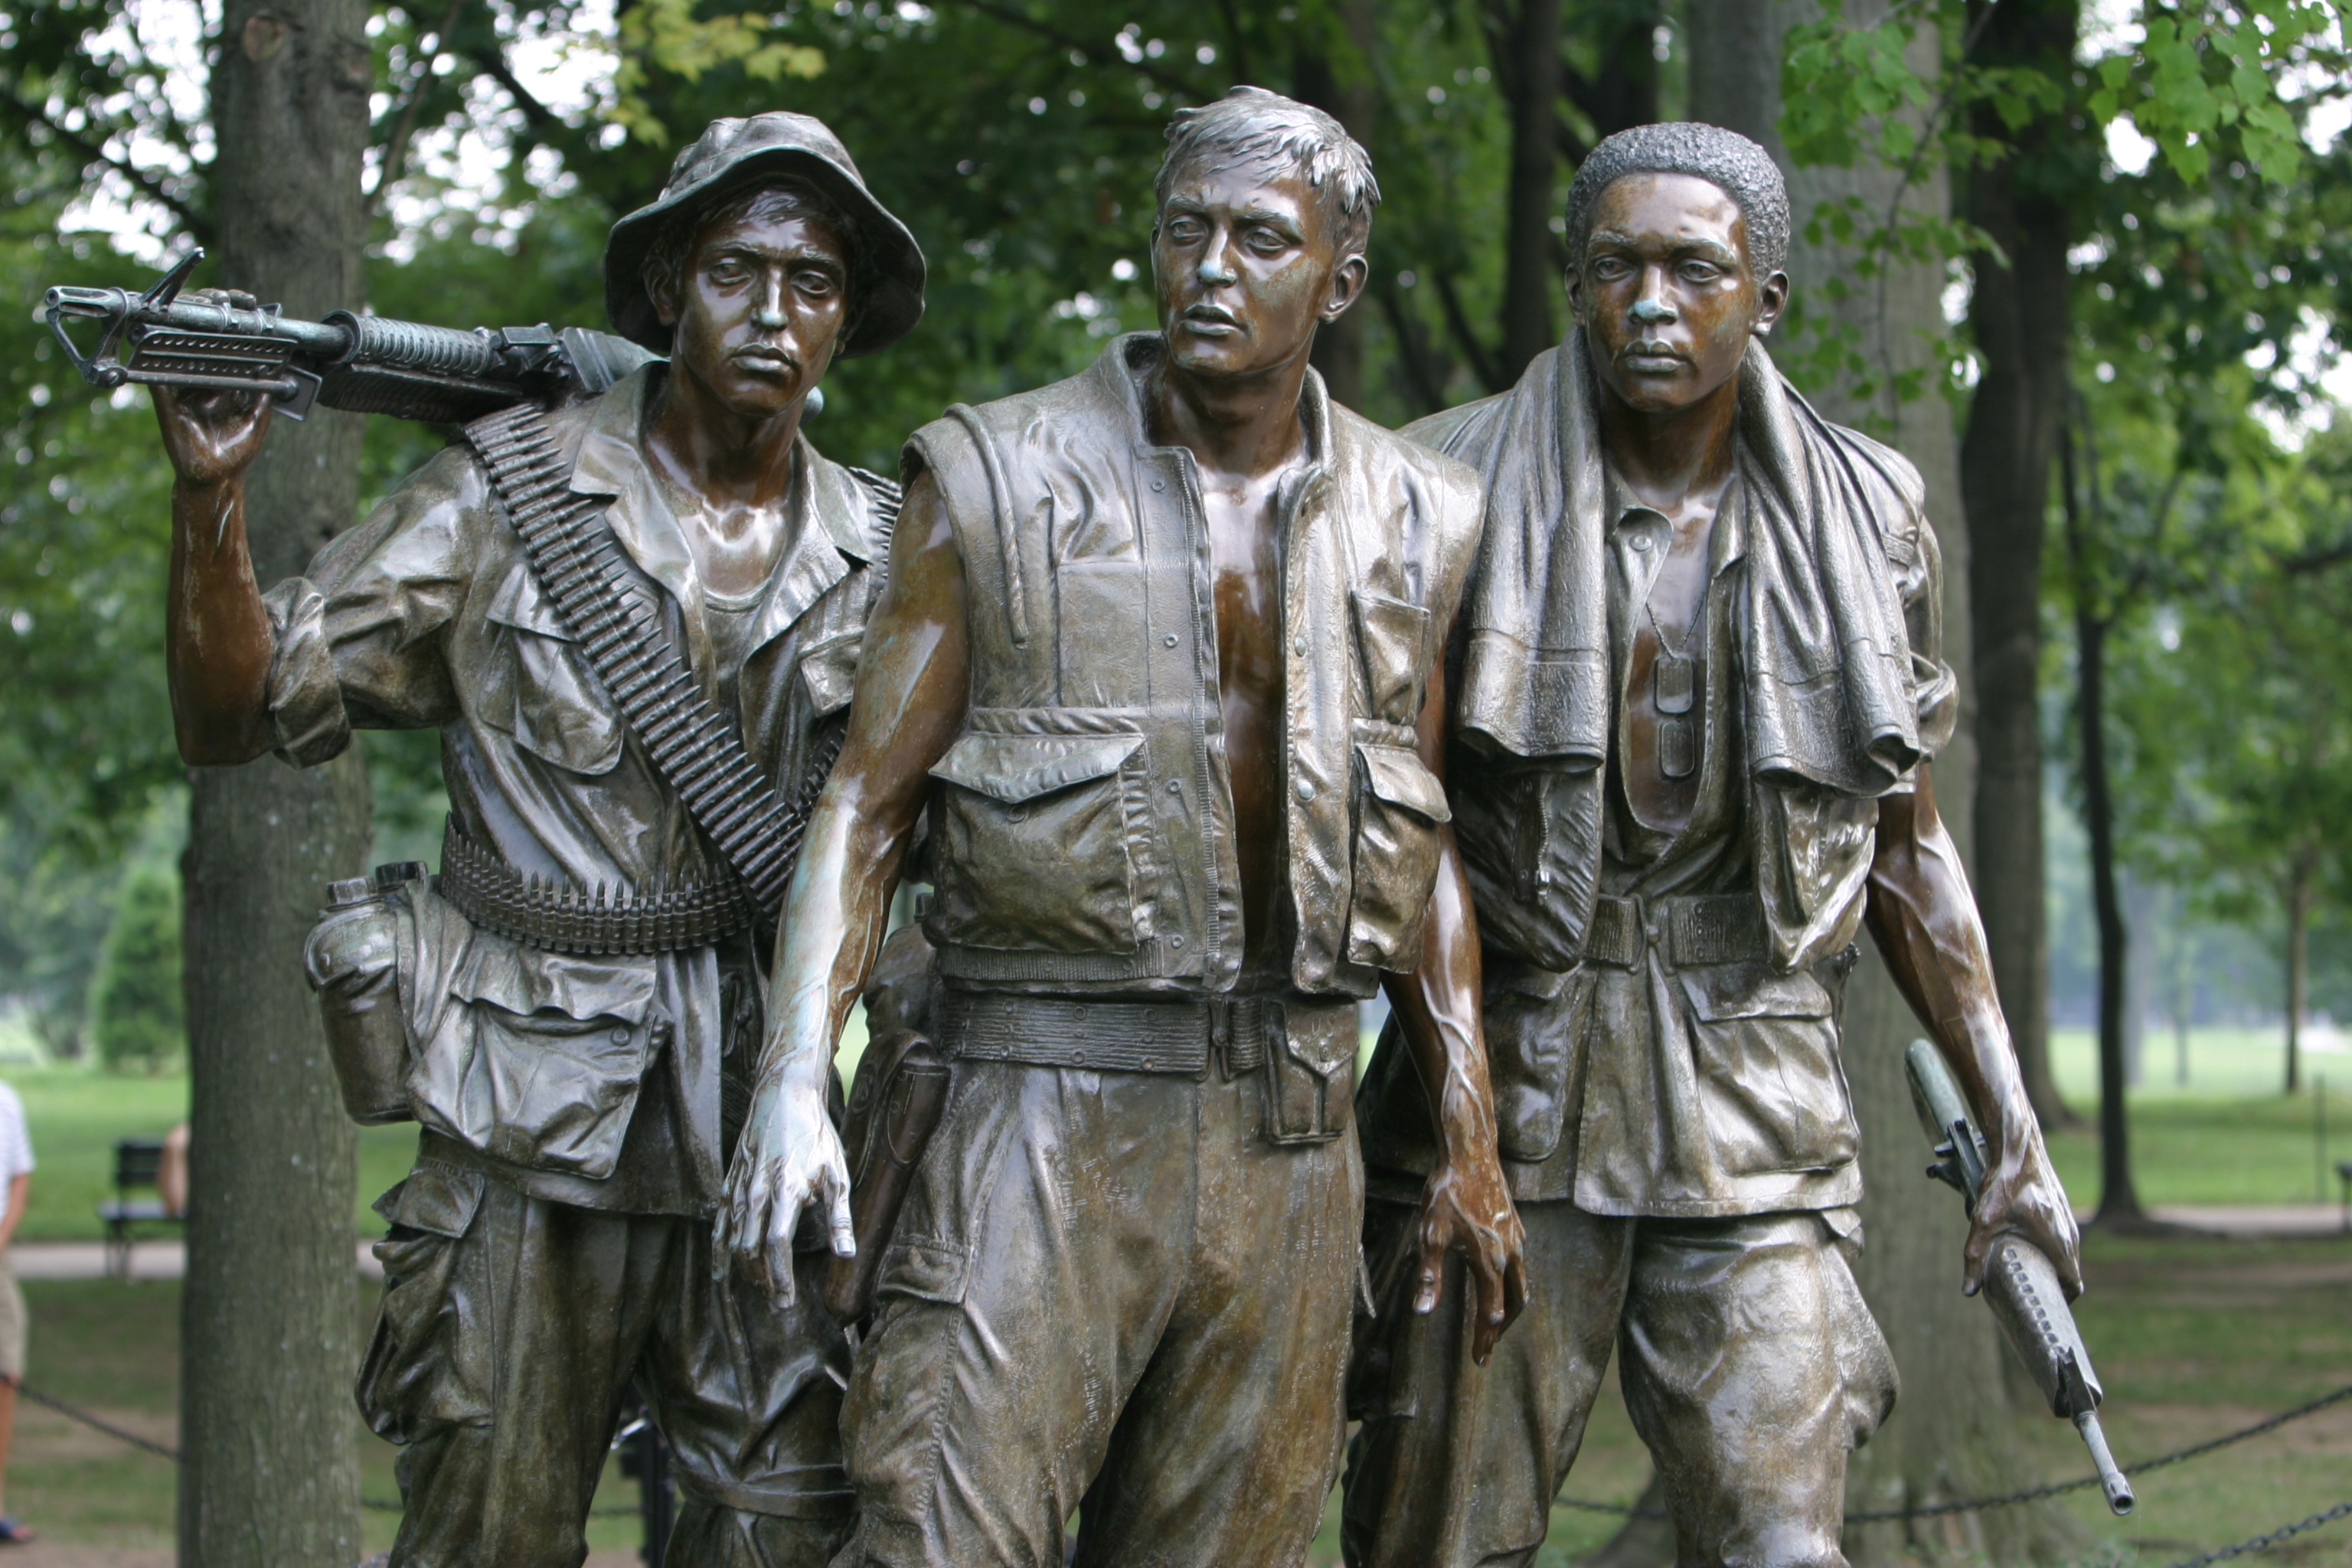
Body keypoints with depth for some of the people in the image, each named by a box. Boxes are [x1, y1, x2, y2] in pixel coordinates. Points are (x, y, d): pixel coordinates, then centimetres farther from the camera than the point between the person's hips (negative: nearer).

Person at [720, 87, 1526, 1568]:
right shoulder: (994, 484, -1)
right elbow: (868, 799, -2)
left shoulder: (1415, 523, 9)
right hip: (1048, 1105, -3)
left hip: (1293, 1126, 4)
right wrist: (795, 1080, -15)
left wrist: (1469, 1142, 12)